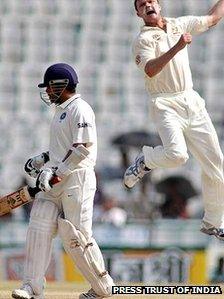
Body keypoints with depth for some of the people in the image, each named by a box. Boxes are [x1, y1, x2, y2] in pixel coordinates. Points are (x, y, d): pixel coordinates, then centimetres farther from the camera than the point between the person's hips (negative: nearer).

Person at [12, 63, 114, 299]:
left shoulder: (80, 109, -11)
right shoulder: (61, 110, 20)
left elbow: (82, 148, -19)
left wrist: (56, 172, -20)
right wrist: (42, 159, 16)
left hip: (77, 178, -9)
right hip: (55, 182, 9)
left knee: (75, 236, -6)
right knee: (38, 228, -2)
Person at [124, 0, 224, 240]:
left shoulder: (180, 25, 14)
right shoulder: (143, 39, -4)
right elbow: (150, 70, -22)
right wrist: (176, 48, -30)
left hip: (193, 103, 6)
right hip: (166, 106, -6)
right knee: (176, 154, -32)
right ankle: (145, 160, 2)